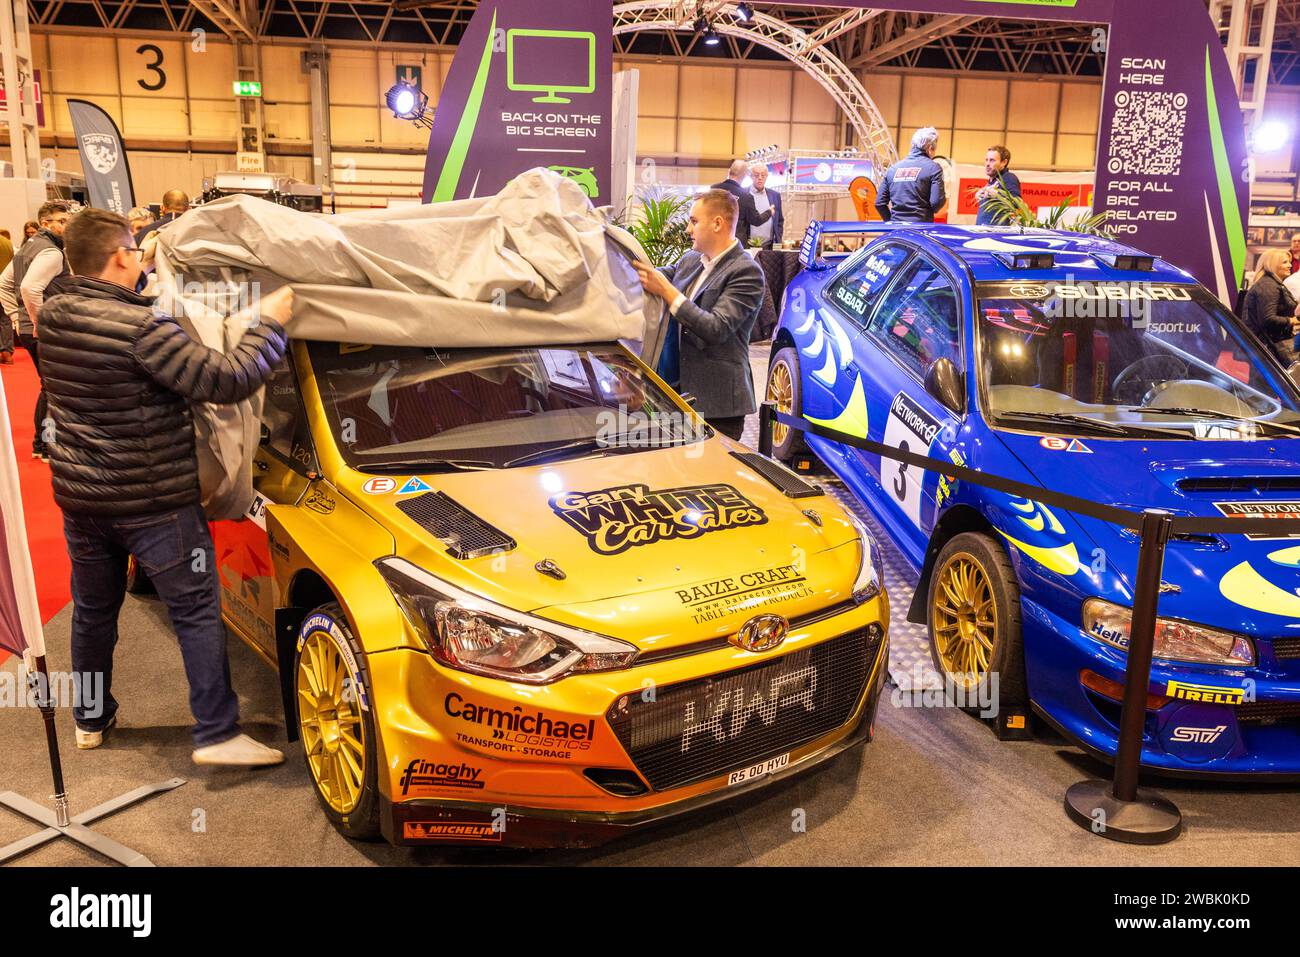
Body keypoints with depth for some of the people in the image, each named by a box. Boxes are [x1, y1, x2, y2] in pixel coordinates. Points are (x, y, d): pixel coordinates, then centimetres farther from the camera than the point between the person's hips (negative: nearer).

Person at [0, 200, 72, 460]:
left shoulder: (28, 246, 15)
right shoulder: (51, 252, -16)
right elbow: (30, 287, -31)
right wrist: (40, 321, -21)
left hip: (27, 329, 10)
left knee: (48, 387, 20)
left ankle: (40, 443, 28)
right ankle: (48, 447, 5)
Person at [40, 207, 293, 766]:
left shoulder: (52, 316, 0)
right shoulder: (142, 329, -23)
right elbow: (226, 382, -25)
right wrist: (269, 323, -14)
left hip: (79, 498, 7)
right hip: (154, 503, -7)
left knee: (93, 610, 22)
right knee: (197, 613, 3)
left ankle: (90, 719, 37)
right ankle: (216, 734, 5)